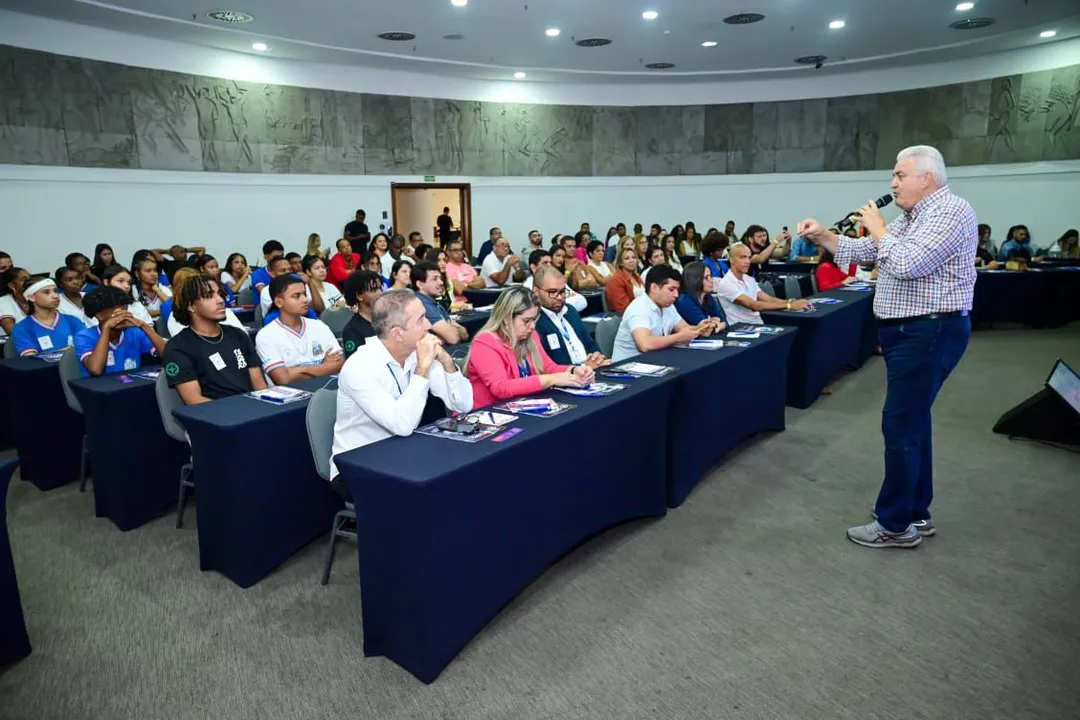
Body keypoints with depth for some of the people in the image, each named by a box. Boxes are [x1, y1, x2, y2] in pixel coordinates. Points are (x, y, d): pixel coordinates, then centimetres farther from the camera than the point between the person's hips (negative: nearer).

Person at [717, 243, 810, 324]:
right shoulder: (726, 283, -13)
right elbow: (753, 306, -20)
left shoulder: (749, 280, 14)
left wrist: (792, 302, -11)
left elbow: (768, 299, 8)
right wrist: (789, 305, -22)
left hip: (758, 324, 8)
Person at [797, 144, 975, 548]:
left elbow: (906, 265, -26)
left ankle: (895, 525, 3)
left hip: (930, 332, -10)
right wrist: (821, 236, 3)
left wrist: (878, 229, -11)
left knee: (899, 425, -7)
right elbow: (861, 251, 17)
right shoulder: (911, 218, 16)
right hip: (909, 331, 10)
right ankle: (916, 513, 26)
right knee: (912, 421, 15)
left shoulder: (951, 212, -15)